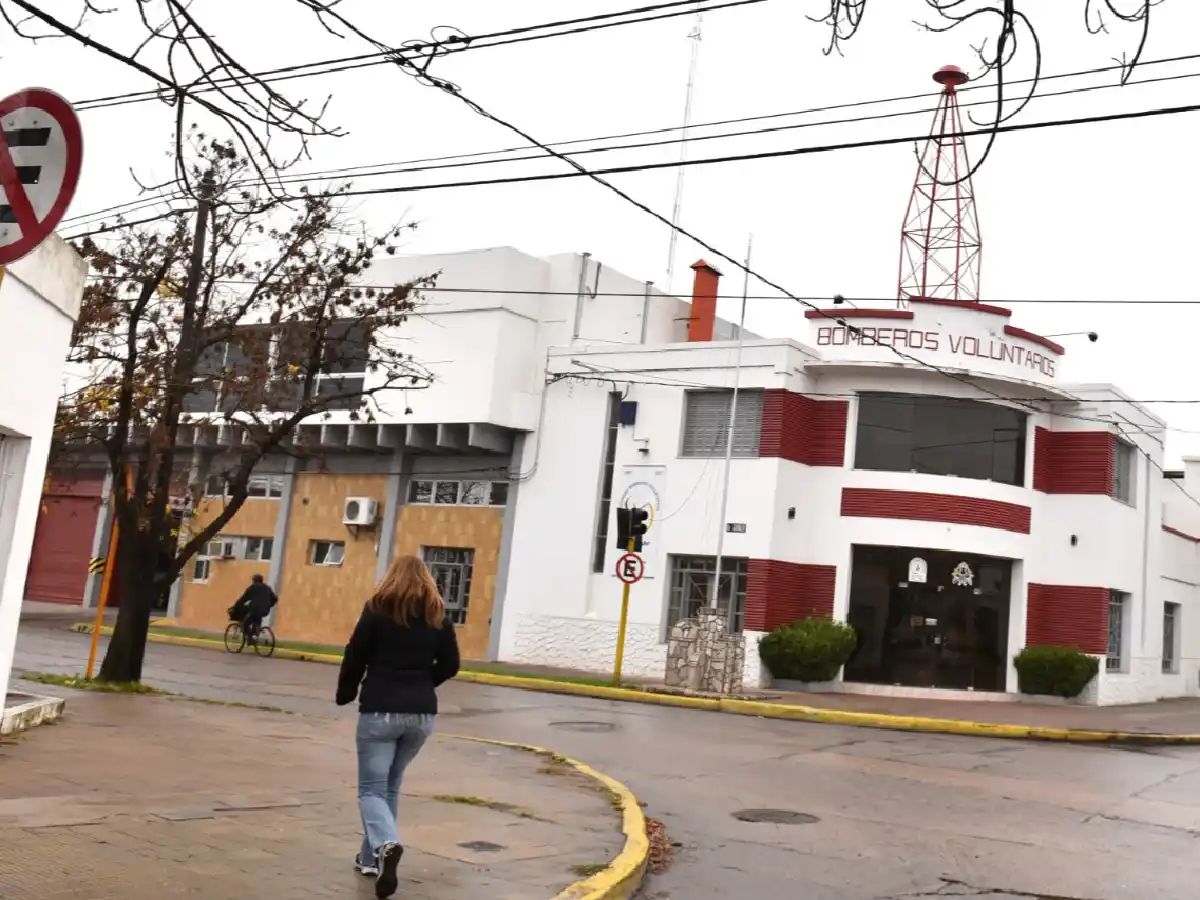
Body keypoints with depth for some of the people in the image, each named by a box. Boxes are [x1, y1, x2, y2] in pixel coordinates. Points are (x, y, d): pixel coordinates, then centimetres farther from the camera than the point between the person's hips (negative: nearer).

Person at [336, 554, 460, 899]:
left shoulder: (378, 609, -4)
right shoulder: (438, 616, 4)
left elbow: (355, 657, -4)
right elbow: (450, 665, 5)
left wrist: (346, 694, 13)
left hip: (379, 710, -3)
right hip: (422, 714, 4)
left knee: (371, 788, 2)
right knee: (390, 785, 20)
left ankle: (386, 845, -24)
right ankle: (372, 856, 23)